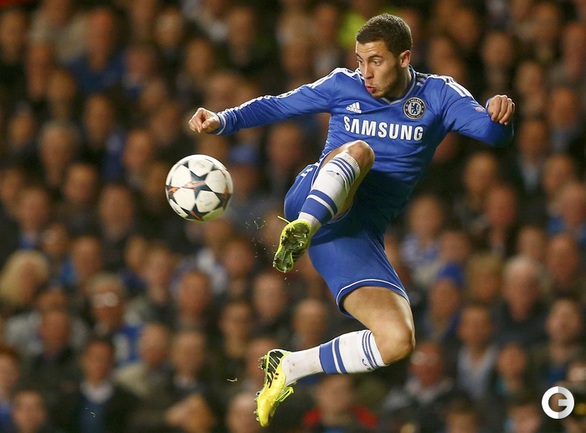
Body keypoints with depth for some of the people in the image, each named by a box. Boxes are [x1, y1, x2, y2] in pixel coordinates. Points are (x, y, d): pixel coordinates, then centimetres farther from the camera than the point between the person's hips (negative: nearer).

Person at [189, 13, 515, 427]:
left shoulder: (438, 95, 7)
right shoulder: (343, 86, 9)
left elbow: (493, 132, -6)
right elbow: (276, 106, 14)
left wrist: (500, 115, -30)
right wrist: (223, 121, -3)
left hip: (358, 233, 2)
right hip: (312, 199, -2)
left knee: (399, 341, -18)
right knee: (359, 151, -34)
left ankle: (287, 369, -4)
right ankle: (301, 230, -56)